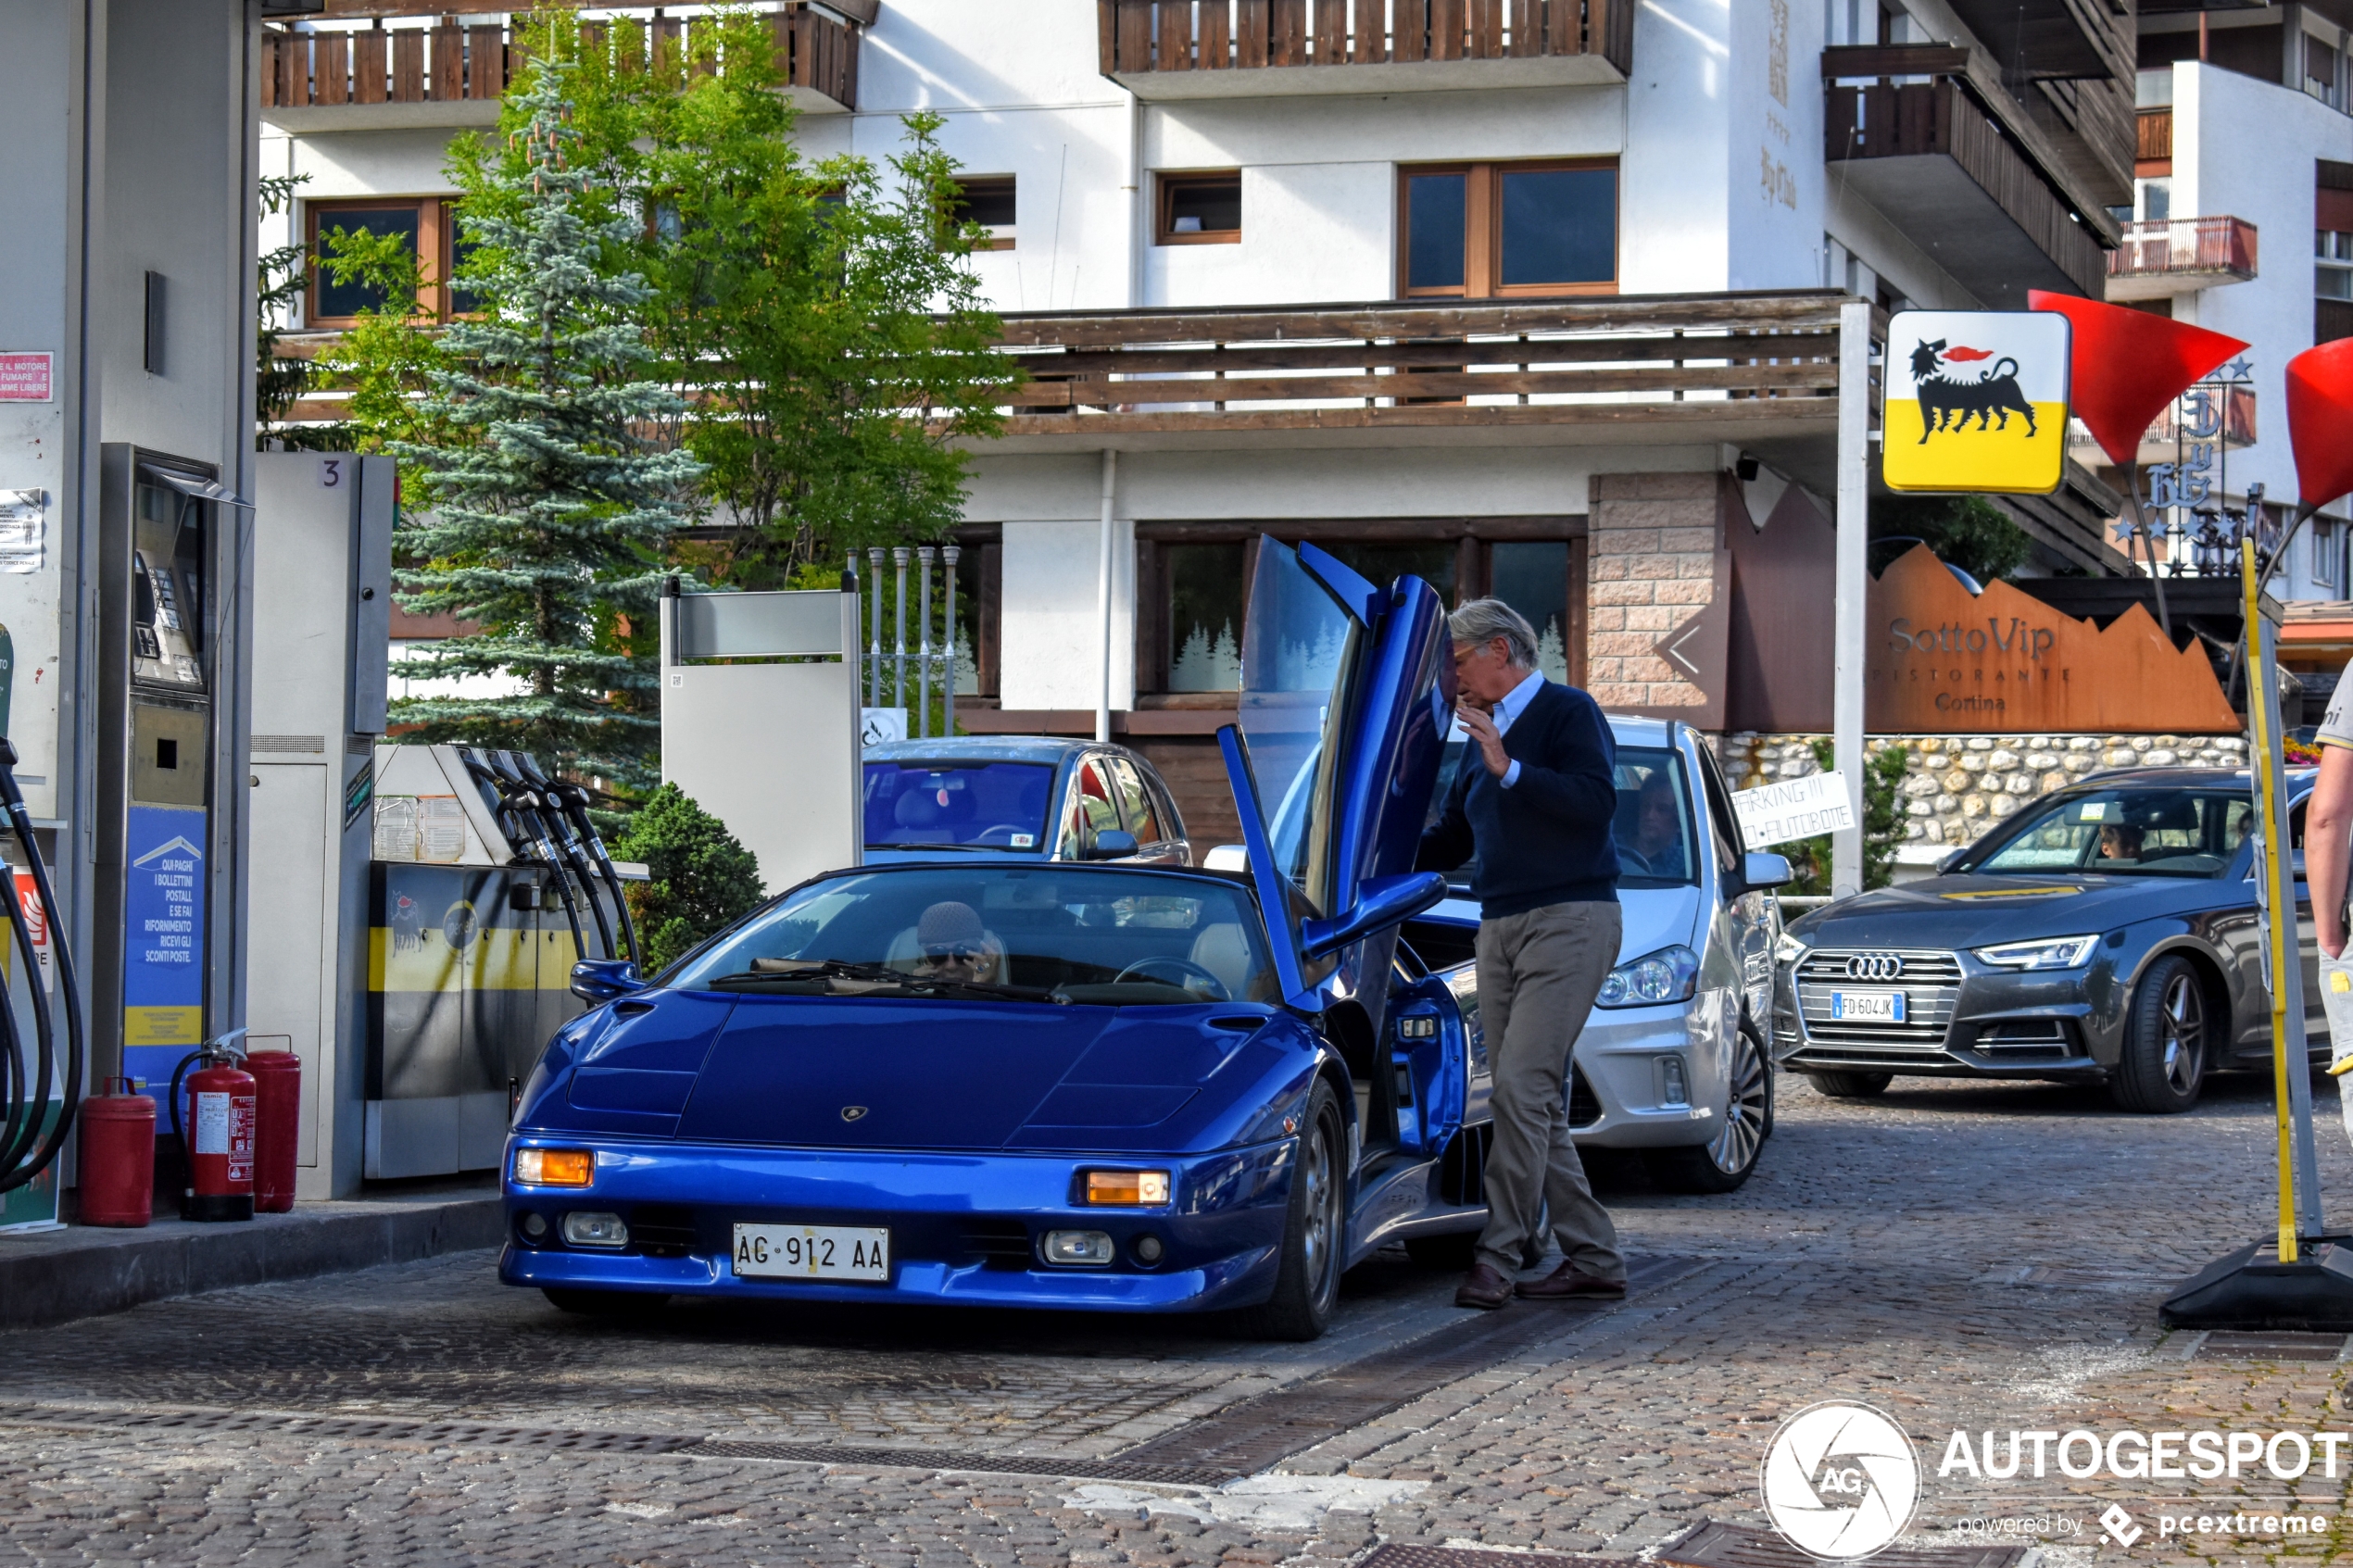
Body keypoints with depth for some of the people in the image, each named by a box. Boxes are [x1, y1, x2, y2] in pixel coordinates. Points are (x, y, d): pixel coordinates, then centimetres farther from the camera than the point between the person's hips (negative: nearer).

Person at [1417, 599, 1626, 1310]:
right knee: (1534, 1103, 4)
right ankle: (1593, 1257, 10)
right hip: (1500, 930, 8)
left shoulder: (1568, 712, -3)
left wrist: (1510, 770, -21)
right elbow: (1449, 842, 27)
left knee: (1521, 1087, -15)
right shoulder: (1483, 735, 21)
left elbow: (1596, 802, -18)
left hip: (1568, 921, -8)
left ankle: (1499, 1257, -14)